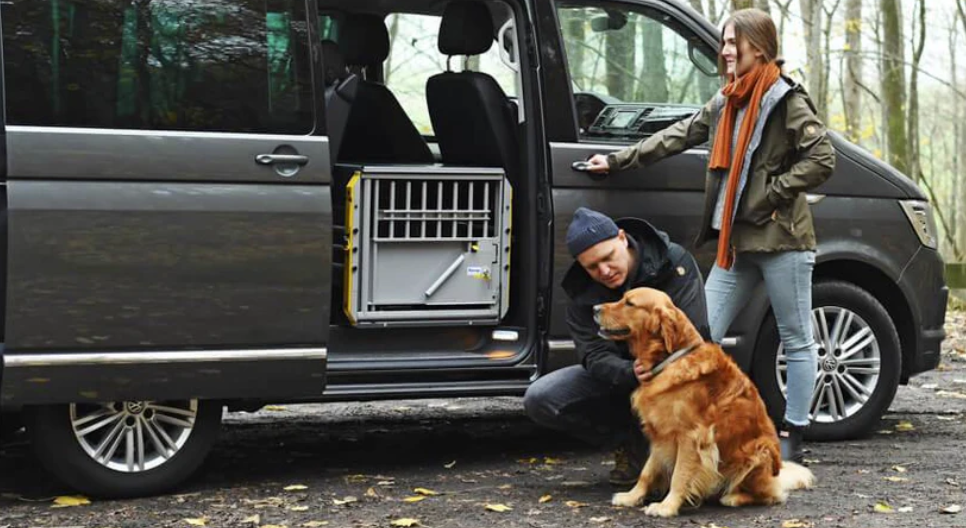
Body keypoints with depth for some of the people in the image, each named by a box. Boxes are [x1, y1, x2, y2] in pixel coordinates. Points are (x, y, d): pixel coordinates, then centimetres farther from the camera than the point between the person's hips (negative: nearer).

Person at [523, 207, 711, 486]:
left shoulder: (674, 262, -19)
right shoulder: (582, 293, -9)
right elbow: (595, 356, -18)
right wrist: (631, 373, -40)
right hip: (619, 372, 4)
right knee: (539, 400, -15)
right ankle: (632, 442, -2)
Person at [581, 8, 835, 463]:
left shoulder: (786, 101, -9)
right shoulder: (726, 103, 13)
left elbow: (822, 159, -14)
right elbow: (679, 136, 20)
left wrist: (769, 196, -15)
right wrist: (618, 161, 18)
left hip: (781, 240, -7)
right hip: (735, 242, 7)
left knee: (797, 341, 5)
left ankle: (791, 438, 13)